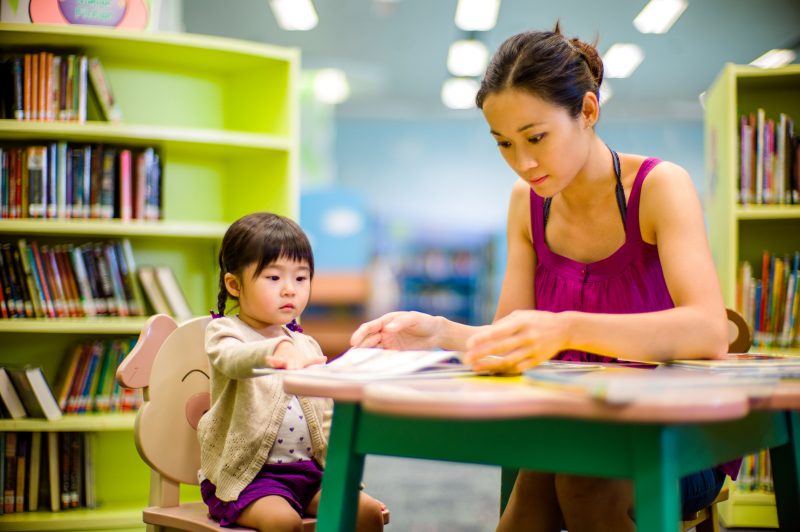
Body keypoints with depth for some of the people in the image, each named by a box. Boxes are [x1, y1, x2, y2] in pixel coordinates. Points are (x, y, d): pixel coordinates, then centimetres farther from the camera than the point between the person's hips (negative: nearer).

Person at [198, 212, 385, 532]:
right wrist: (277, 349, -52)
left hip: (309, 470, 6)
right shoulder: (224, 332, -3)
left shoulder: (307, 346, 15)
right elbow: (232, 359, -30)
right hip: (247, 472, -5)